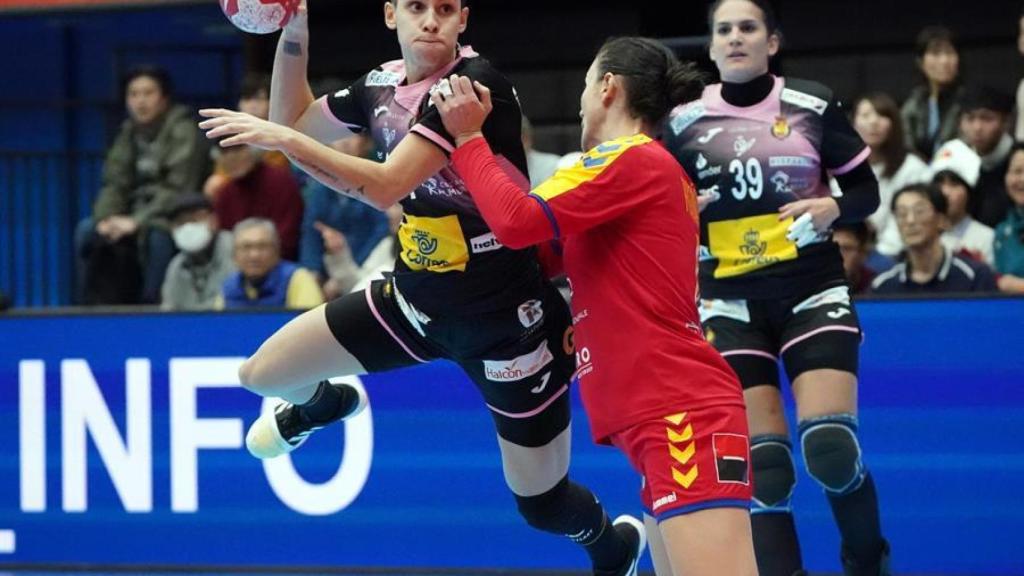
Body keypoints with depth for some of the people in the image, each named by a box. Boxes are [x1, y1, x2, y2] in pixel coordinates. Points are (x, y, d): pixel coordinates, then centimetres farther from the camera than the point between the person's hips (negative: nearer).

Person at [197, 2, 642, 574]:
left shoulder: (476, 83, -24)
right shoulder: (381, 86, -1)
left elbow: (386, 186, -30)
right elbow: (294, 122, 14)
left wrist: (280, 138, -29)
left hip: (506, 317, -6)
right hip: (417, 296, 6)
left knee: (543, 504, 3)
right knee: (262, 373, 7)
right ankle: (326, 403, 45)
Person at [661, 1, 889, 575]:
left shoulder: (814, 105, 0)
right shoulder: (685, 121, 3)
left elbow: (867, 192, 4)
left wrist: (831, 209, -16)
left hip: (813, 291, -1)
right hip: (731, 302, 1)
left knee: (831, 448, -15)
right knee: (761, 461, -8)